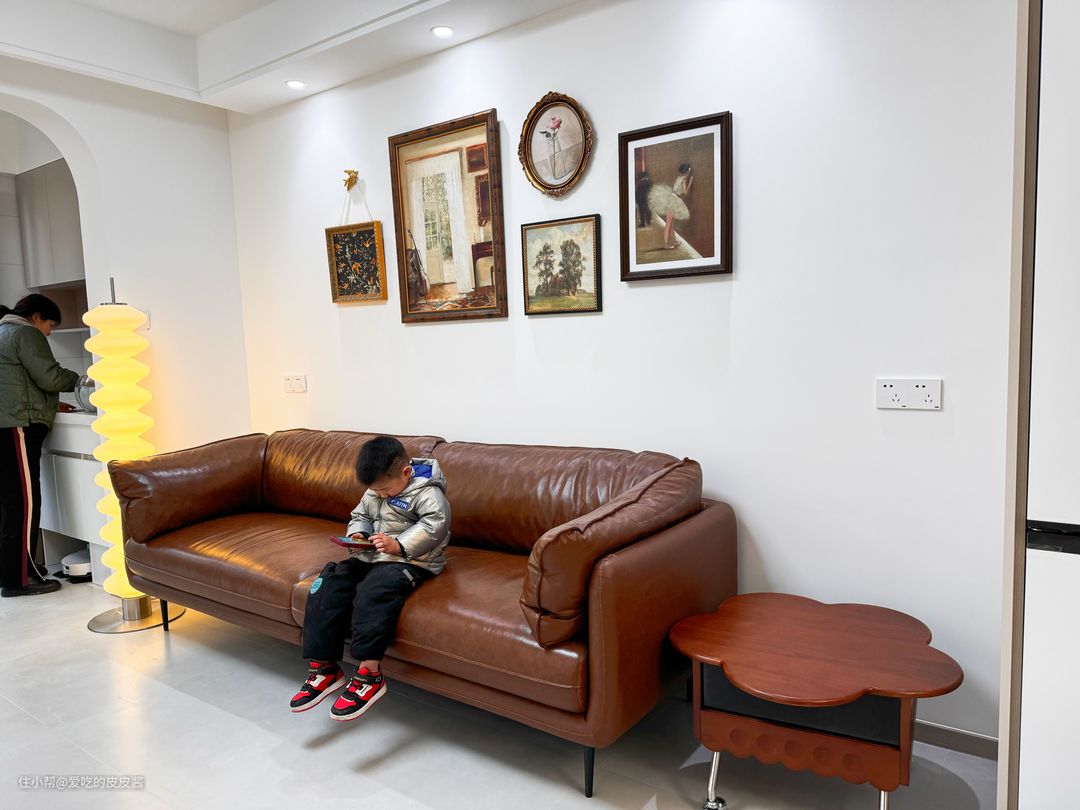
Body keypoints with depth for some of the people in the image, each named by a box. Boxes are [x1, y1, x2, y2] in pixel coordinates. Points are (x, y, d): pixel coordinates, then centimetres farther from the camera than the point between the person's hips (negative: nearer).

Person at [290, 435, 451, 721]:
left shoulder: (426, 492, -13)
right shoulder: (374, 492, 11)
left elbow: (435, 524, -26)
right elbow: (360, 516, 23)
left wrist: (398, 545, -31)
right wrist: (357, 535, 0)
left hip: (410, 561, -8)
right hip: (371, 556, 8)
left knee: (373, 592, -35)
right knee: (327, 585, -10)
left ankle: (369, 675, -29)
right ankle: (324, 667, -5)